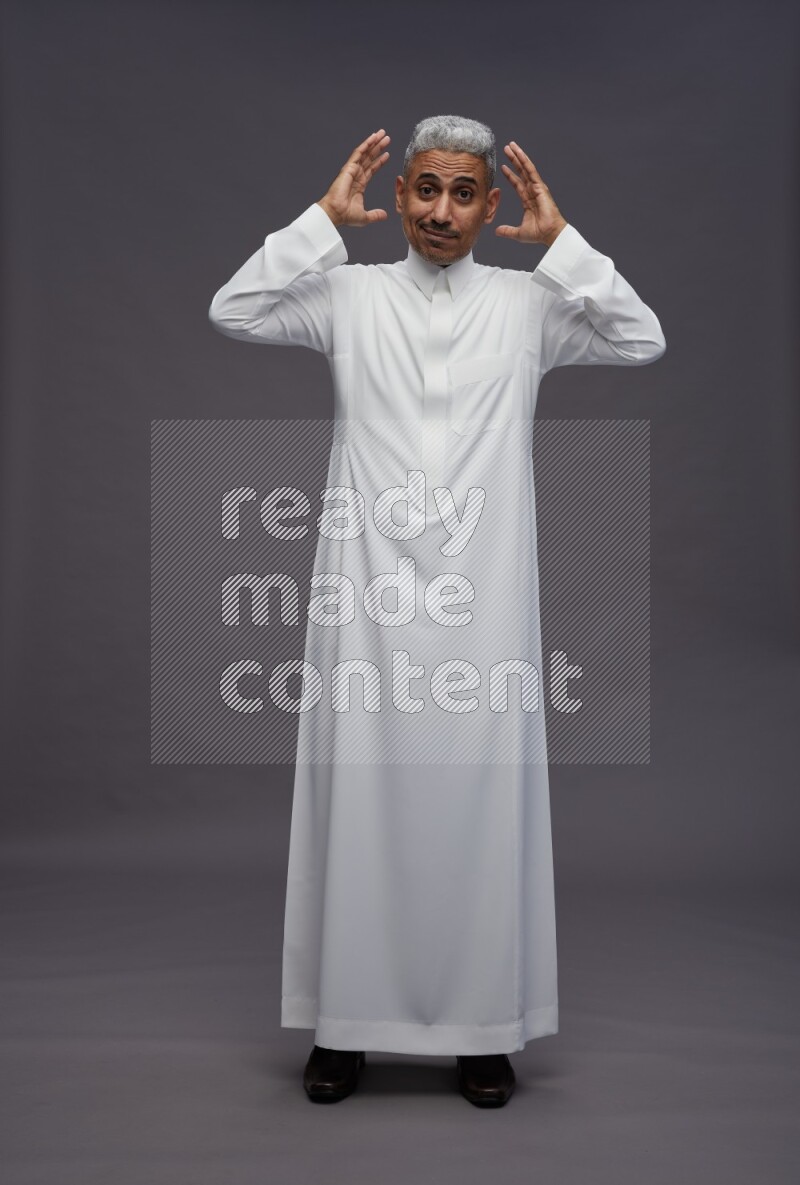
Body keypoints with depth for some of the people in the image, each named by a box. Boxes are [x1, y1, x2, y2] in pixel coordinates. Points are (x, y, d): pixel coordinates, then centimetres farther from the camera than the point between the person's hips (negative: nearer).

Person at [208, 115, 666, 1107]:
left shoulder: (526, 302, 8)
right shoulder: (351, 294, 8)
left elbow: (641, 342, -2)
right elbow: (233, 312, -3)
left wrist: (560, 239, -3)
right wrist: (324, 219, -3)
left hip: (482, 596, 0)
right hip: (368, 594, 0)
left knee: (479, 797, 4)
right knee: (361, 798, 3)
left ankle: (484, 1027, 17)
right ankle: (346, 1020, 17)